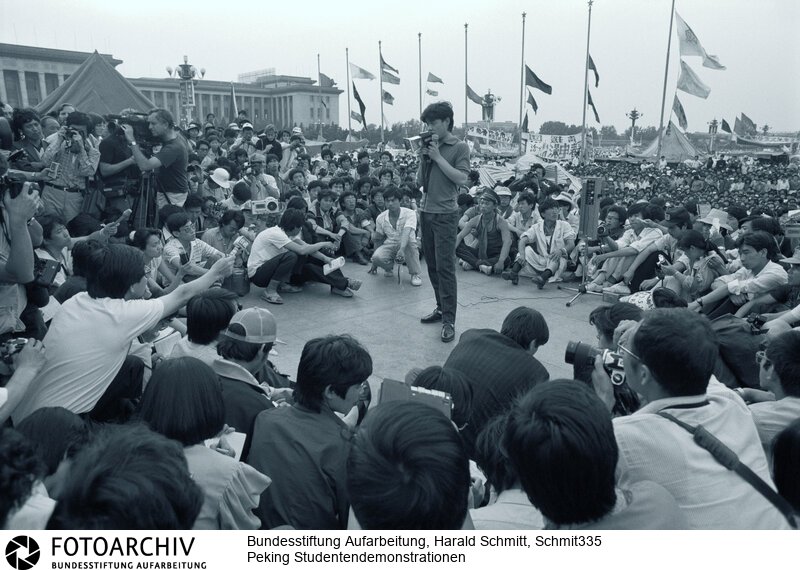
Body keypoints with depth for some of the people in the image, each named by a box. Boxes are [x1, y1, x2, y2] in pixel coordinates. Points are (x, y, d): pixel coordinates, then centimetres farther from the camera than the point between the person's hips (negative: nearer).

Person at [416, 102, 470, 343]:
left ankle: (449, 321, -5)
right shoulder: (430, 146, 13)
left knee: (445, 267, -9)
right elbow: (420, 181, 12)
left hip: (445, 214, -6)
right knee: (432, 265, 11)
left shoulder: (460, 147, -3)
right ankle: (441, 308, 25)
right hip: (426, 212, 6)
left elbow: (461, 179, -15)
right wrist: (423, 158, -2)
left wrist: (438, 157, -13)